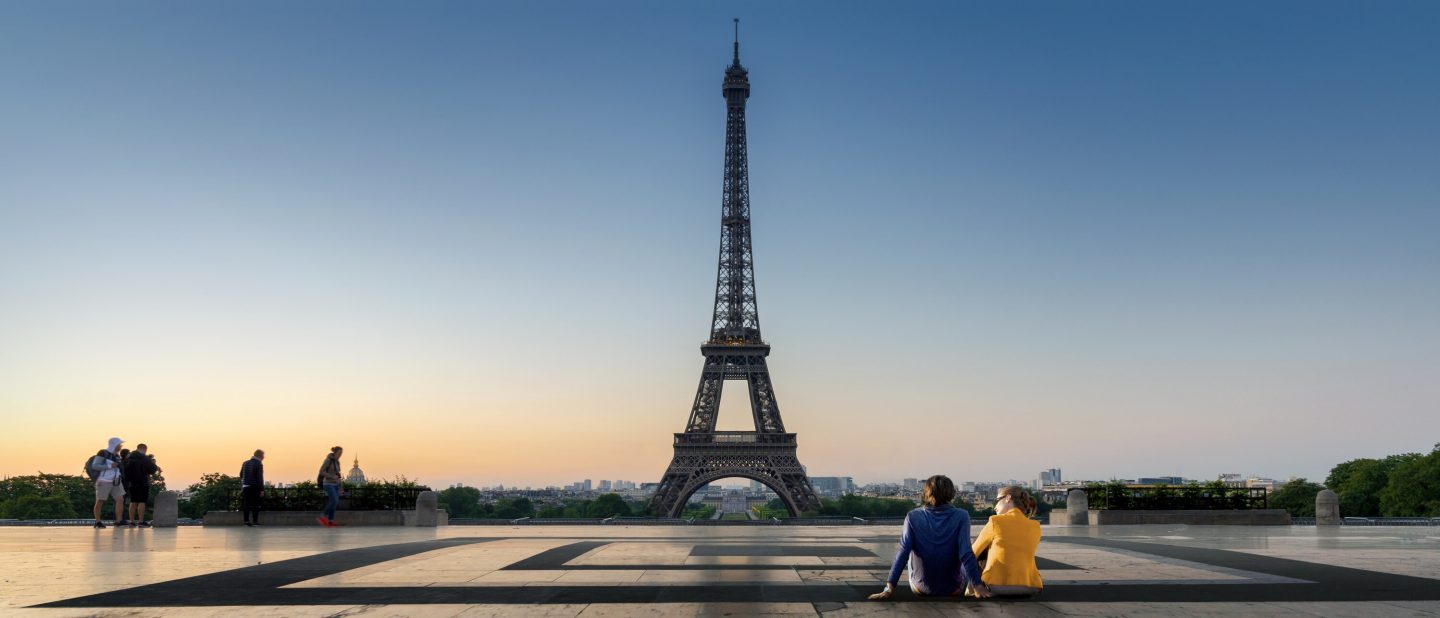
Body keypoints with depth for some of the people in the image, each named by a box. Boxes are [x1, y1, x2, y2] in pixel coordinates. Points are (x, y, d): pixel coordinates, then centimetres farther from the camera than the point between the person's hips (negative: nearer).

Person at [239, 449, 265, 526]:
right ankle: (255, 521, -1)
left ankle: (246, 520, 8)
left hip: (246, 487, 5)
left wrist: (242, 486, 19)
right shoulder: (259, 464, -8)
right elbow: (260, 478, -12)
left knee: (246, 504, 8)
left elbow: (241, 475, 14)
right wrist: (262, 488, -9)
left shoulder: (245, 463, 11)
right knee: (255, 504, 0)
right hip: (255, 487, -5)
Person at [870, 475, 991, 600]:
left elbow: (903, 554, -18)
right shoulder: (961, 516, -15)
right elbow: (966, 555, -21)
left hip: (920, 589, 1)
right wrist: (978, 586, -17)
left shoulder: (913, 517, -12)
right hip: (952, 590, -1)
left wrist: (889, 588, -18)